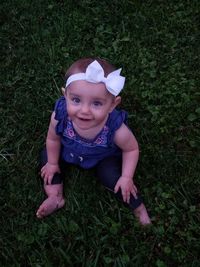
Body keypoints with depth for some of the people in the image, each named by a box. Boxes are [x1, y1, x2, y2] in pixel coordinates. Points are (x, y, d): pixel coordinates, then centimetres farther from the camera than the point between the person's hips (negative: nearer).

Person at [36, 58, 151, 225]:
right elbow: (53, 139, -13)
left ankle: (139, 208, 7)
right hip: (70, 152, 3)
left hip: (104, 157, -3)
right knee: (46, 156, 0)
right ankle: (55, 197, 11)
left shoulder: (116, 129, -43)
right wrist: (53, 163, 1)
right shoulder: (59, 116, -38)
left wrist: (127, 177, -19)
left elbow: (132, 149, -19)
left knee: (111, 176, -19)